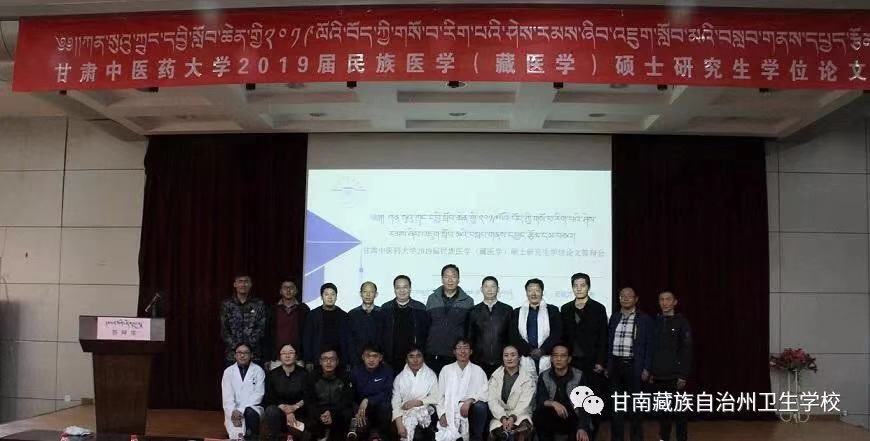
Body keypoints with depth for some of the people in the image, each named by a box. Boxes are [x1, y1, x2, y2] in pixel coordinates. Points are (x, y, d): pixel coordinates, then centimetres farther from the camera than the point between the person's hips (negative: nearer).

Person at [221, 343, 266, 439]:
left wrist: (241, 410, -17)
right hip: (234, 410, 0)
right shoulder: (228, 371, 8)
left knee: (250, 413, -35)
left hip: (252, 407, 0)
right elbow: (227, 395, -1)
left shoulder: (258, 370, 2)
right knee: (236, 435, -30)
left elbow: (258, 394, -6)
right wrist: (233, 411, -18)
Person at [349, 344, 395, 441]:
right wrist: (357, 412, -23)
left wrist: (367, 401, -26)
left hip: (379, 406, 1)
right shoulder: (355, 371, -3)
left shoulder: (387, 371, -6)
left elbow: (386, 394, -12)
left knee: (384, 406, -32)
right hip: (359, 407, -1)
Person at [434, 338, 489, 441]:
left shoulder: (478, 370, 9)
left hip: (470, 409, 2)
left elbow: (484, 394, 0)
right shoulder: (446, 369, 12)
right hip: (450, 411, -2)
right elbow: (440, 395, 10)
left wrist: (469, 401, -19)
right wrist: (442, 414, -6)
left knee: (480, 406, -33)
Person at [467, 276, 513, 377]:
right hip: (479, 362, 0)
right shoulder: (473, 311, 9)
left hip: (502, 362, 0)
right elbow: (469, 337, 10)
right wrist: (470, 359, 5)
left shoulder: (507, 310, 7)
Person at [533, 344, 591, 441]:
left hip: (574, 420, -2)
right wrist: (553, 403, -31)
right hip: (552, 420, 2)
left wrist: (582, 428, -25)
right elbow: (539, 401, -9)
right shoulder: (544, 376, 0)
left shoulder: (579, 376, -4)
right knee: (539, 413, -26)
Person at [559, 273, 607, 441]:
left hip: (592, 363, -2)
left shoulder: (598, 308, 1)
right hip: (572, 362, 2)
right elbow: (563, 336, 10)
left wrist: (600, 362, -8)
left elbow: (603, 338, -2)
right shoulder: (565, 309, 10)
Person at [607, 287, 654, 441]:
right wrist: (607, 365, 7)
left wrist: (646, 368, -8)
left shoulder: (644, 319, -1)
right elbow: (609, 342, 11)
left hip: (634, 366, -3)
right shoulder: (614, 317, 9)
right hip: (615, 365, 4)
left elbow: (648, 345, -2)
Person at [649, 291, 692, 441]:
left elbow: (687, 350, -7)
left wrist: (683, 375, -13)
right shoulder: (655, 322, 7)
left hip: (675, 375, -3)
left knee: (678, 412, 1)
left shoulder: (681, 322, -3)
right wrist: (651, 372, 7)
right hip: (659, 375, 4)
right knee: (662, 410, 9)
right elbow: (651, 349, 11)